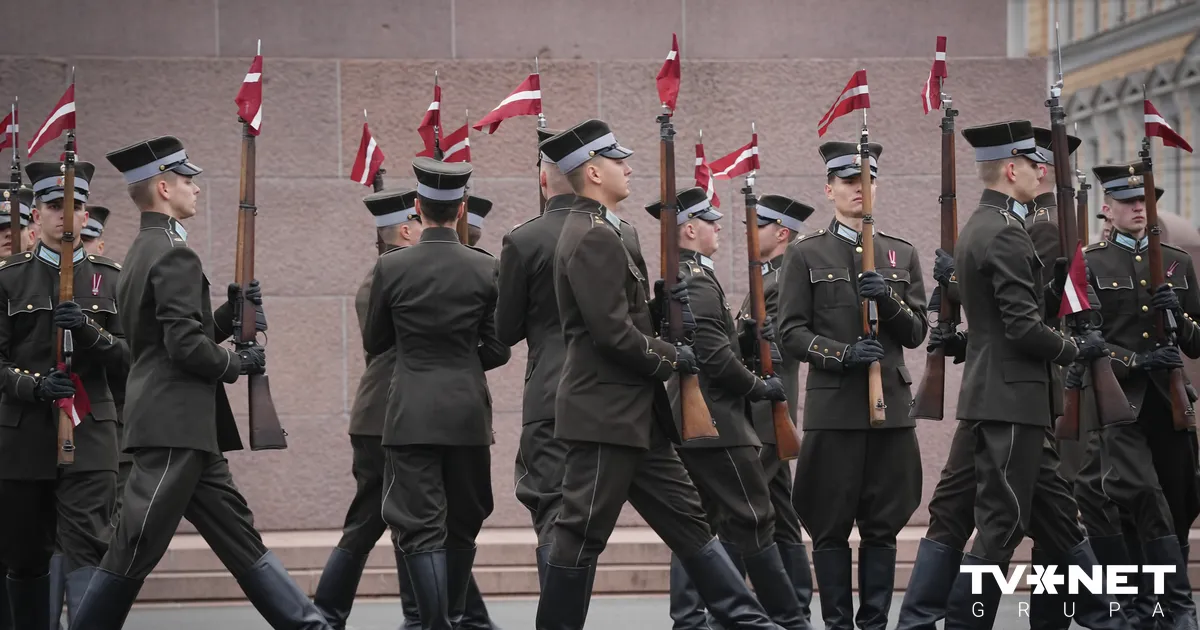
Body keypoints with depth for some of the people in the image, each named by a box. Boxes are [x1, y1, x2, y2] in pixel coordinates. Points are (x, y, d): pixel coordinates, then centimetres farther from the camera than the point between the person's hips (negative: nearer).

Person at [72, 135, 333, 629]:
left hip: (180, 425, 11)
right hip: (175, 425, -11)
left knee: (237, 531, 10)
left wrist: (232, 311, 10)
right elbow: (186, 347, -21)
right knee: (134, 550, -6)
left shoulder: (142, 254, 17)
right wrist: (238, 363, -6)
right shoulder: (175, 256, -14)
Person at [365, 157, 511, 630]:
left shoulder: (392, 267, -5)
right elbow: (498, 350, 2)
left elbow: (373, 343, 7)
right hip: (468, 413, 2)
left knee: (421, 527, -4)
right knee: (462, 525, 16)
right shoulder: (485, 269, -3)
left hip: (411, 414, -2)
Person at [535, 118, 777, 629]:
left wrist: (661, 304, 6)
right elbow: (612, 333, -22)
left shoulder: (596, 232, 16)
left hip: (631, 414, 11)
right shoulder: (594, 238, -17)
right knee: (582, 533, -4)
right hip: (606, 414, -11)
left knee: (686, 519, 10)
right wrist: (673, 358, -9)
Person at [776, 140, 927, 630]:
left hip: (891, 405, 3)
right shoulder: (807, 254, 5)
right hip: (833, 406, -3)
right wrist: (840, 354, -16)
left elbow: (917, 332, 9)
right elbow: (790, 332, -1)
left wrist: (888, 299, -10)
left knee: (882, 526, 4)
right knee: (831, 527, -1)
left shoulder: (902, 254, 13)